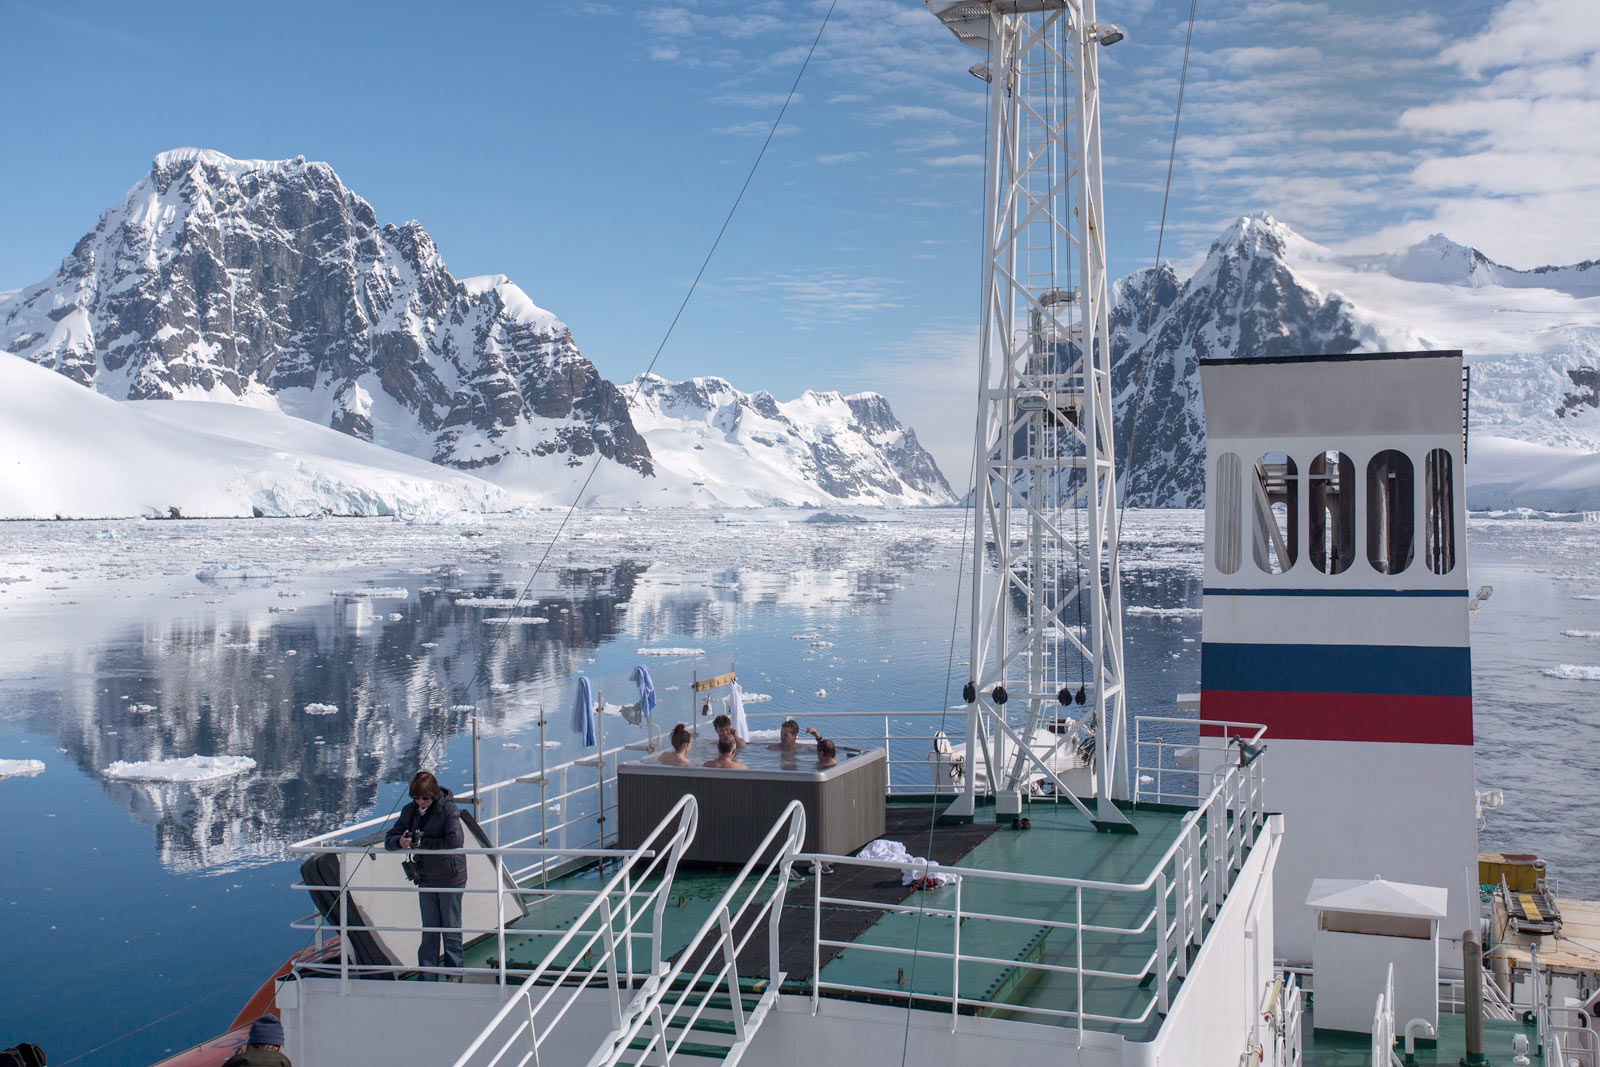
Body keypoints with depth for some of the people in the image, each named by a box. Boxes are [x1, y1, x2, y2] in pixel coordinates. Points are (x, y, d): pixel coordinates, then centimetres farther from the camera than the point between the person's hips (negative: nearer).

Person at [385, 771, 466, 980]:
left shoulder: (448, 809, -14)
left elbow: (456, 840, -27)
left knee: (451, 929, 5)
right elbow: (389, 840, 2)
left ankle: (454, 975, 18)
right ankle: (427, 978, 18)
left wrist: (422, 842, -21)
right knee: (429, 931, 11)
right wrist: (400, 841, -22)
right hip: (426, 879, 5)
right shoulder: (410, 811, 1)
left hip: (450, 878, -5)